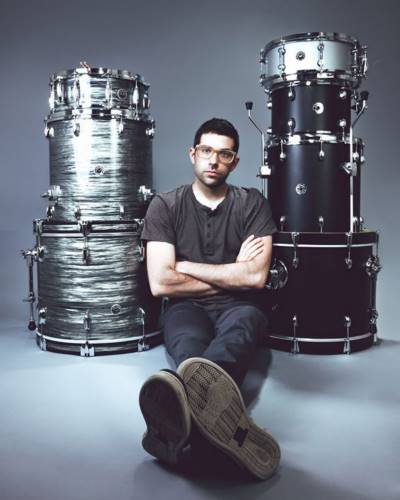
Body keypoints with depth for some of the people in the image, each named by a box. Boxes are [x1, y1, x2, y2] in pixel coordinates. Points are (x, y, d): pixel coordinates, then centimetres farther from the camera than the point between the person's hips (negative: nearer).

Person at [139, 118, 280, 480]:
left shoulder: (252, 204, 5)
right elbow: (161, 283, -7)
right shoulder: (165, 205, 3)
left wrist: (186, 266, -5)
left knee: (244, 323, -37)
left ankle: (180, 412, -69)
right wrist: (232, 274, -4)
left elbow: (256, 277, -8)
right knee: (187, 334, -37)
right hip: (187, 308, 1)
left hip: (237, 308, 0)